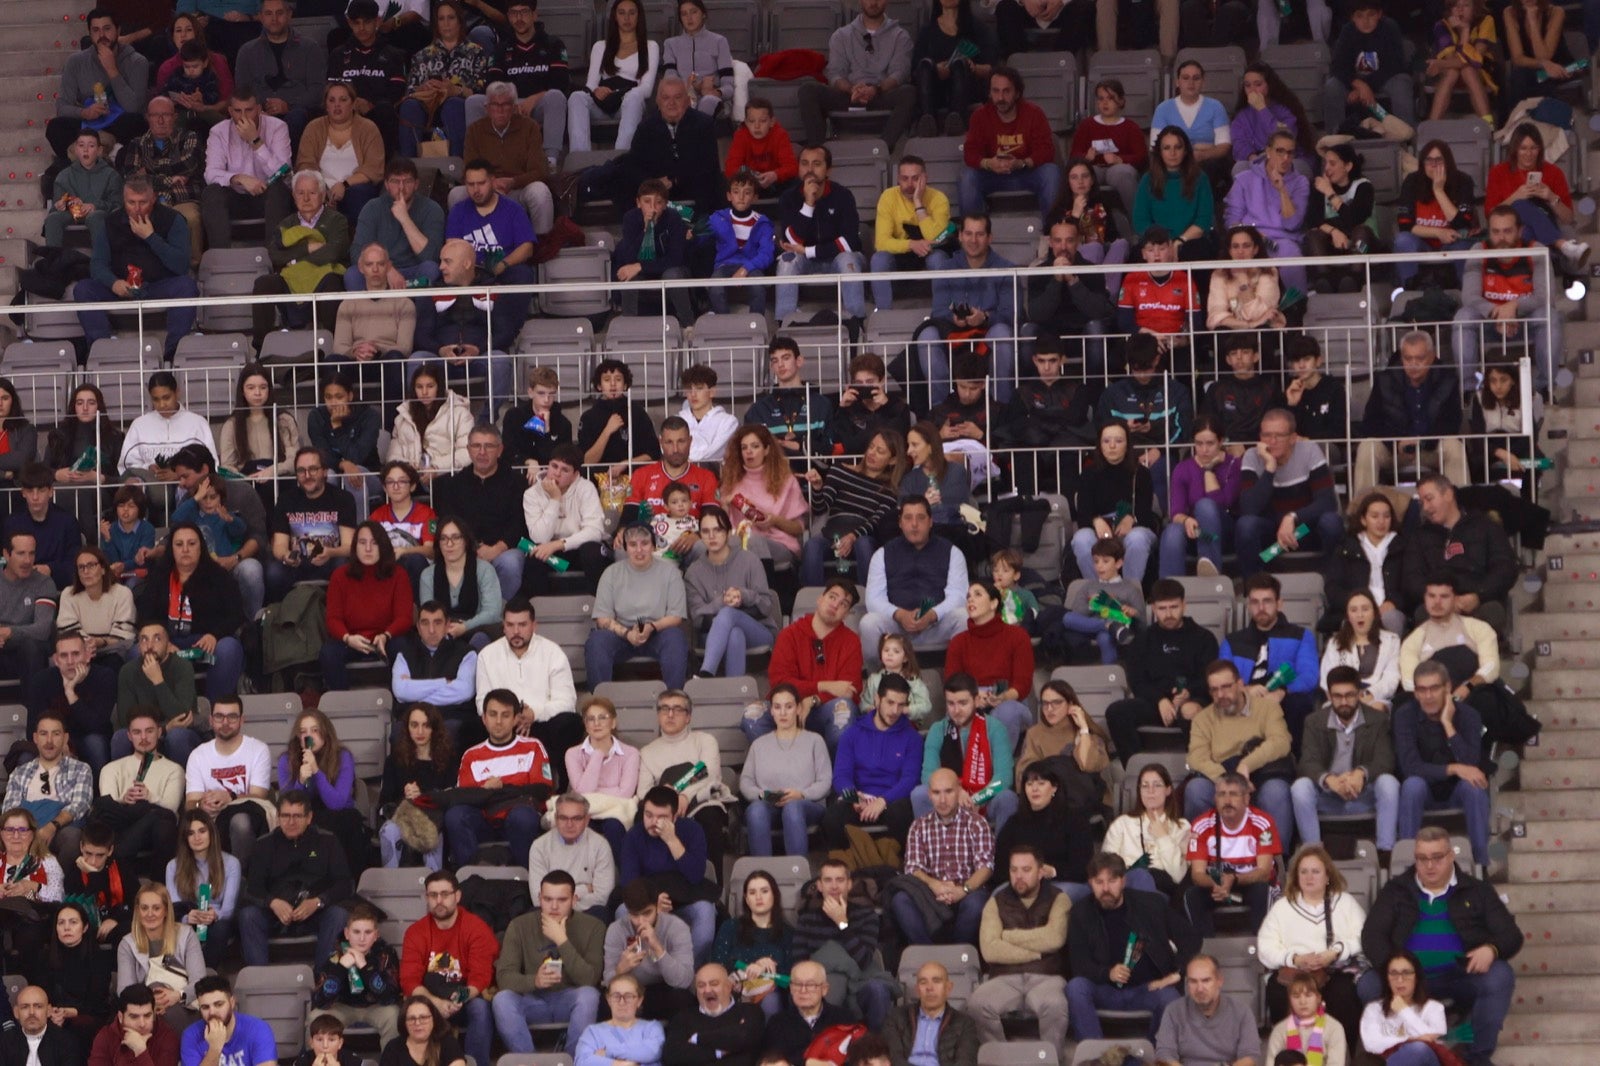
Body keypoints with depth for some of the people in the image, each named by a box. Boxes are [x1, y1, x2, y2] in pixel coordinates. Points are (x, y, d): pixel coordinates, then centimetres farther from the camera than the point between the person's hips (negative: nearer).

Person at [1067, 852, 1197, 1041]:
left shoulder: (1151, 904, 1)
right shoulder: (1081, 915, 2)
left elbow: (1190, 940, 6)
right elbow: (1079, 965, -3)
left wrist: (1176, 974, -8)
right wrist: (1107, 973, -22)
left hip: (1146, 988, -1)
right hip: (1105, 991, 1)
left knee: (1171, 1000, -34)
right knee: (1076, 987, -31)